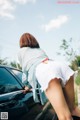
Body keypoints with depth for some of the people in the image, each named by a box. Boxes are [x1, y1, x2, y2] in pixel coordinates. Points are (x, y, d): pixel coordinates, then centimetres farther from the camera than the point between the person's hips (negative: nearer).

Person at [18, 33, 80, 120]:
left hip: (44, 71, -5)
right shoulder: (40, 50, 42)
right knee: (73, 108, 16)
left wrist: (29, 86, 51)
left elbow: (26, 70, 35)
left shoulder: (21, 52, 30)